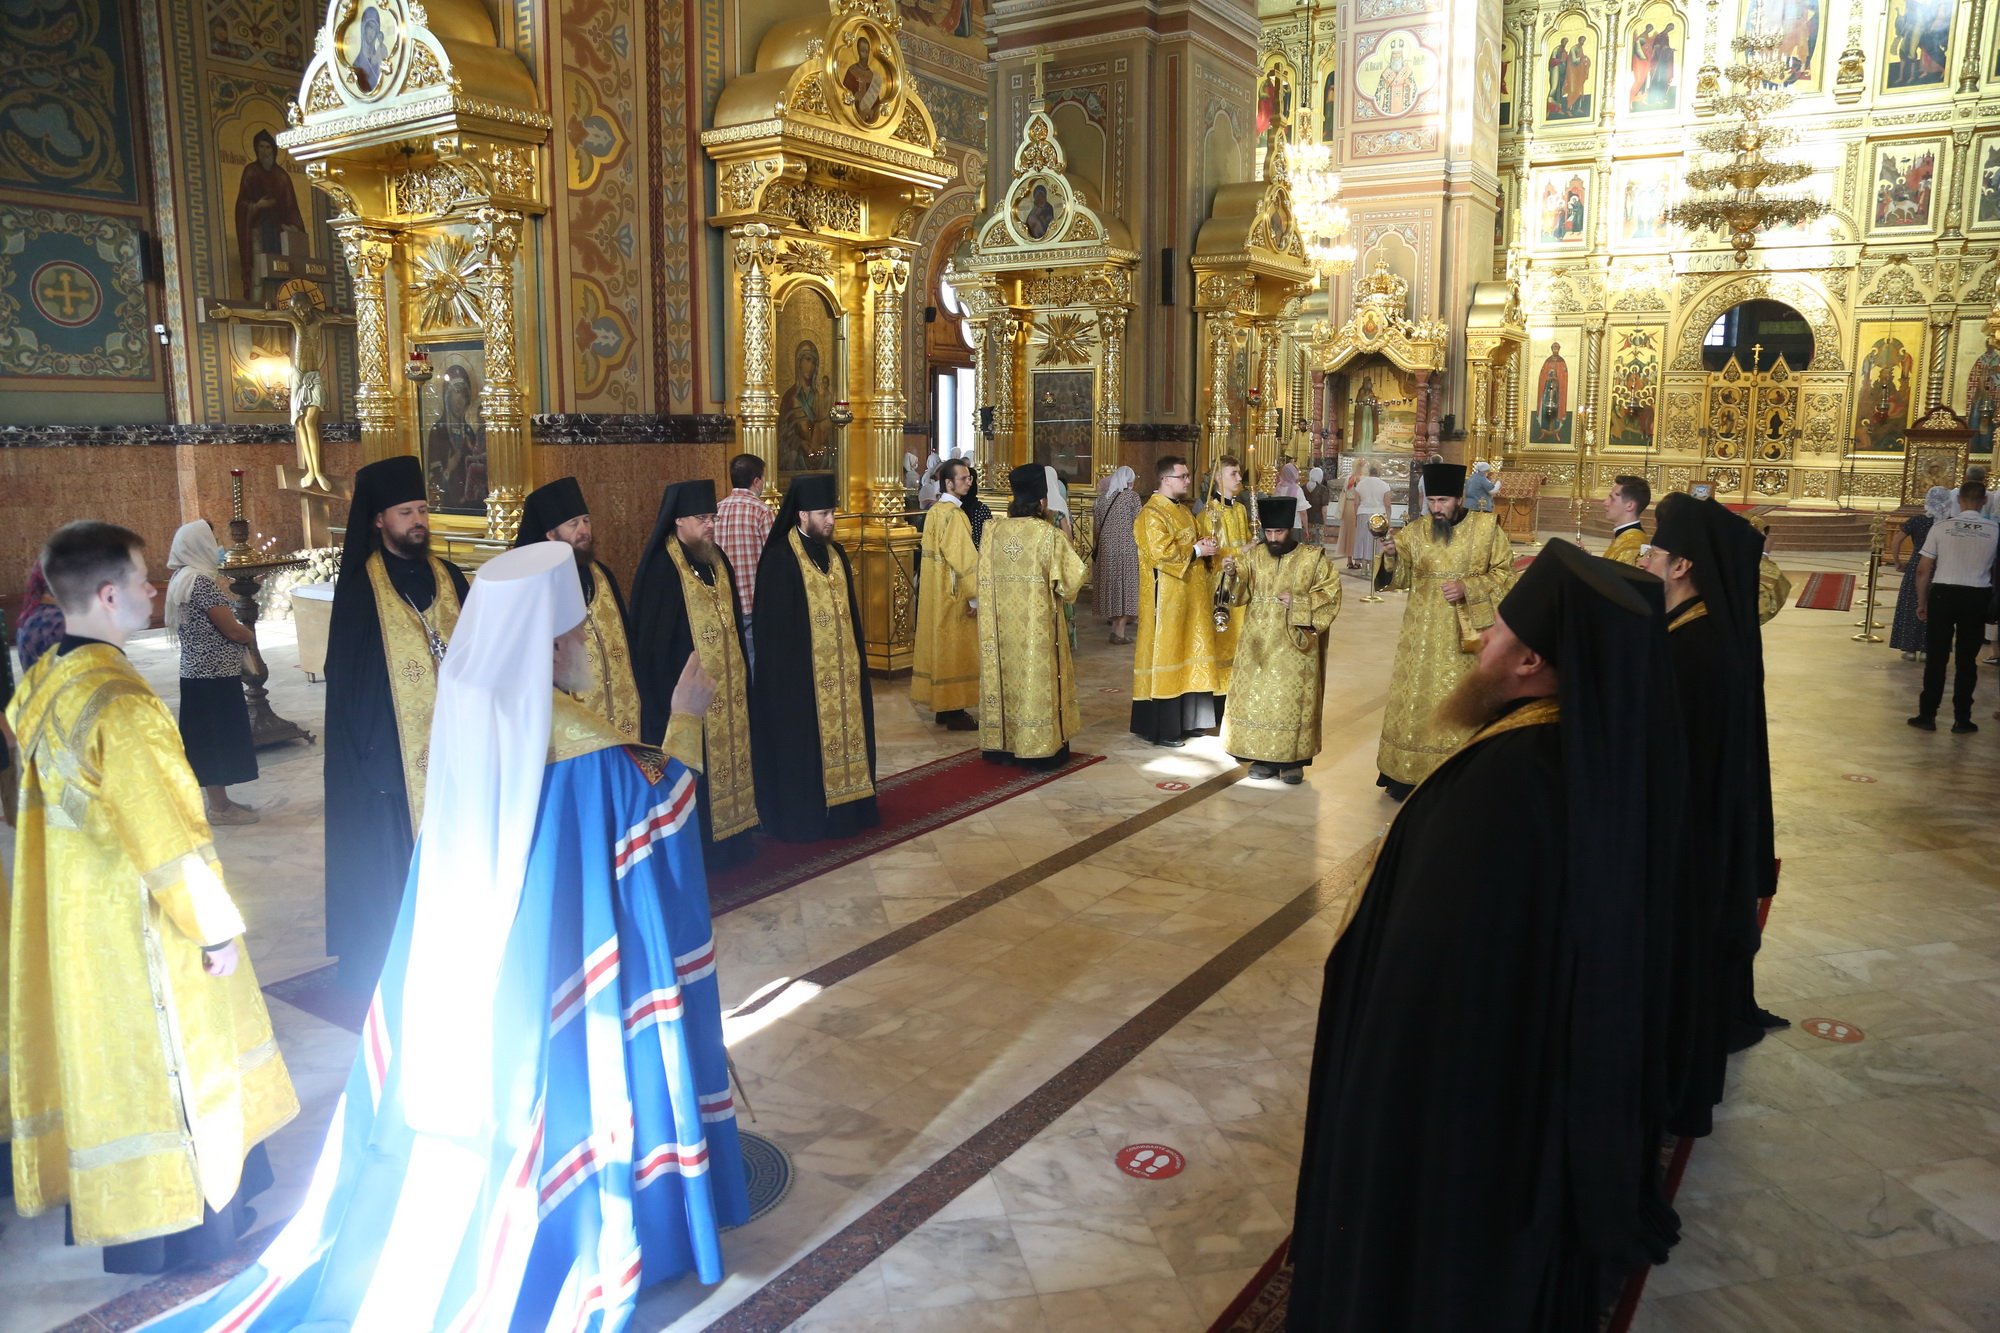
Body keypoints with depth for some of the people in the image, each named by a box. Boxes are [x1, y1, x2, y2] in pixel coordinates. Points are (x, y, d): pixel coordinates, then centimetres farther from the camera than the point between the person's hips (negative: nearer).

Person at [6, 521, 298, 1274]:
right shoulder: (122, 703, -27)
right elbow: (167, 829, -24)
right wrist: (216, 923, -14)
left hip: (72, 910, 9)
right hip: (137, 921, -9)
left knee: (102, 1047, 21)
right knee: (164, 1052, 8)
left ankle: (120, 1204, 39)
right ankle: (182, 1220, 25)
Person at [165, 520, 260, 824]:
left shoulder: (182, 579, 11)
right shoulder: (201, 581, -18)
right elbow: (231, 629, -17)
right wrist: (251, 637, 2)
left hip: (197, 672, 9)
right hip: (215, 674, -9)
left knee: (208, 737, 14)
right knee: (220, 737, -1)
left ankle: (218, 802, 23)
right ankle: (220, 808, 6)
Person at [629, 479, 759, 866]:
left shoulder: (718, 561, 9)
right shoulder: (661, 569, -13)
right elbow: (651, 639, -14)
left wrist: (740, 673, 12)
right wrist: (671, 694, -16)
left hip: (726, 686, 7)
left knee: (727, 756, 13)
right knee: (689, 771, 0)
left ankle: (727, 838, 24)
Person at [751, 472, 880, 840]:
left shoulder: (836, 553, 9)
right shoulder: (779, 559, -12)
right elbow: (772, 624, -12)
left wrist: (856, 656, 11)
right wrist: (788, 670, -14)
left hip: (840, 667, 7)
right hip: (800, 671, -7)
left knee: (843, 729, 12)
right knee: (803, 744, 1)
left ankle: (843, 807, 23)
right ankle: (802, 817, 11)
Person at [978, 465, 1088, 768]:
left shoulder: (994, 530, -1)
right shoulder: (1050, 534, -13)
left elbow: (984, 578, 5)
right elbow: (1072, 578, -10)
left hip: (1001, 624, 4)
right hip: (1037, 624, -4)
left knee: (1006, 673, 13)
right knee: (1036, 675, 4)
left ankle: (1001, 745, 20)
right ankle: (1039, 748, 8)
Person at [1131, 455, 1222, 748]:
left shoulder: (1182, 509, 15)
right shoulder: (1151, 514, -14)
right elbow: (1161, 553, -24)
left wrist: (1203, 545, 0)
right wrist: (1197, 551, -17)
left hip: (1190, 597, 9)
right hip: (1167, 598, -9)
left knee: (1188, 651, 12)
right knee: (1166, 653, -4)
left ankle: (1186, 719, 21)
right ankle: (1163, 729, 2)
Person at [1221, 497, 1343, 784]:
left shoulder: (1314, 558, -3)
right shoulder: (1255, 556, 5)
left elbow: (1330, 595, -5)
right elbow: (1240, 591, -1)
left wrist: (1298, 603, -16)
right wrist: (1232, 574, -21)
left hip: (1294, 645, -3)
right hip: (1259, 642, 3)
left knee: (1293, 699, 1)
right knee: (1256, 697, 5)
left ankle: (1293, 759, 10)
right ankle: (1262, 756, 15)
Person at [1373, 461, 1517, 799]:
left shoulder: (1487, 527, -2)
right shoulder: (1414, 533, 2)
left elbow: (1505, 573, -1)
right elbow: (1400, 578, -1)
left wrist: (1469, 587, -16)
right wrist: (1391, 556, -22)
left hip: (1467, 632, -1)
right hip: (1423, 634, 1)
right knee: (1415, 701, 5)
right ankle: (1406, 775, 15)